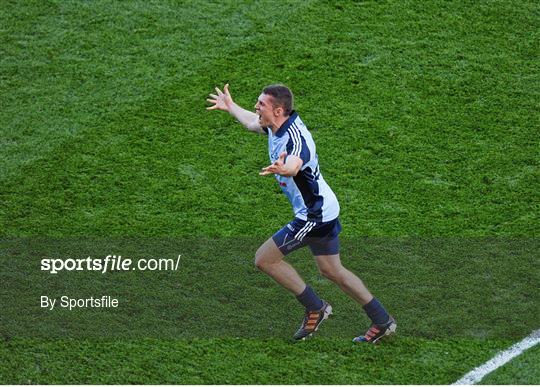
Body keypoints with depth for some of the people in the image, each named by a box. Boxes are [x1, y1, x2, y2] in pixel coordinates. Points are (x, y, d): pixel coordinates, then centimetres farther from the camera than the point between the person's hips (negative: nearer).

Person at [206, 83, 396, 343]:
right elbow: (253, 123, 26)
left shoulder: (295, 138, -28)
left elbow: (294, 165, -52)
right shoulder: (276, 126, 1)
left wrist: (282, 168, -74)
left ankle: (315, 308, 7)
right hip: (323, 211, 10)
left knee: (264, 259, -4)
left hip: (314, 215, -10)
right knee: (332, 271, 19)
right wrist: (230, 106, 39)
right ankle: (382, 322, 26)